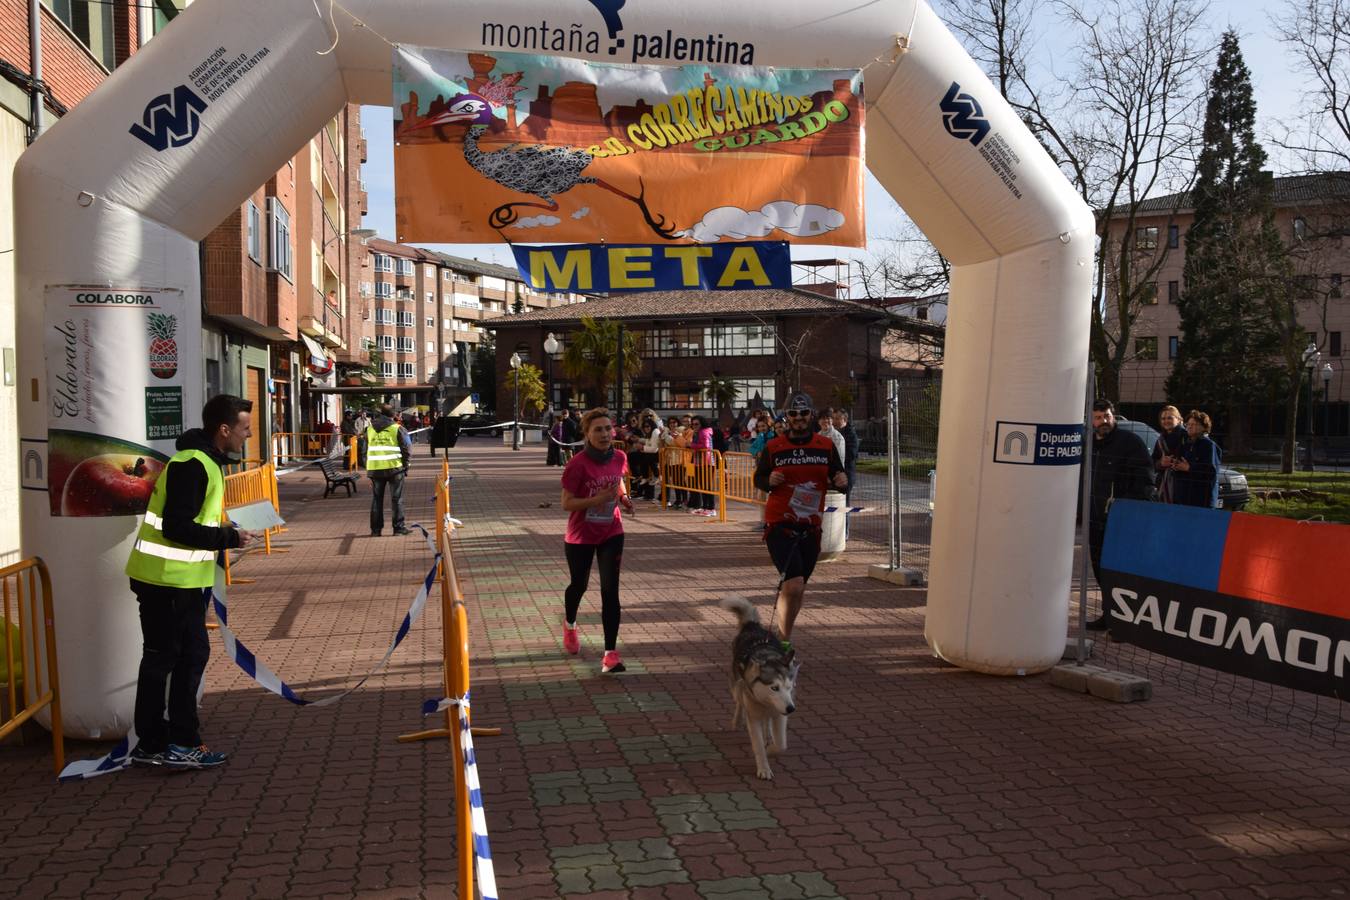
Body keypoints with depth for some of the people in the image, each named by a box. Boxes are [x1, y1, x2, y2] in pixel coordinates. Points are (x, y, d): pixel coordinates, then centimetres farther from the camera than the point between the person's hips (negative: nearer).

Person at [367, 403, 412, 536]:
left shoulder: (370, 429, 12)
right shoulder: (398, 429, -3)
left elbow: (366, 450, 17)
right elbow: (407, 449, -5)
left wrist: (368, 468, 21)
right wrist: (405, 465, 5)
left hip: (374, 469, 4)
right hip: (394, 468, -4)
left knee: (376, 499, 10)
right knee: (397, 499, 3)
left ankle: (375, 529, 11)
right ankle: (399, 527, 4)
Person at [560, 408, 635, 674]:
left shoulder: (619, 458, -5)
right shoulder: (577, 464, -20)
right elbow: (567, 503, -19)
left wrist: (623, 497, -5)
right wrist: (598, 499, -31)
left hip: (611, 534, 2)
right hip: (581, 536, -2)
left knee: (610, 591, -6)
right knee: (579, 585, 18)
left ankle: (611, 653, -2)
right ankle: (569, 624, 51)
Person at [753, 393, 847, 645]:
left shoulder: (826, 446, 4)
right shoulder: (773, 448, -2)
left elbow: (838, 476, 11)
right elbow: (758, 478, 7)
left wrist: (841, 481, -12)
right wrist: (769, 480, -15)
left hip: (810, 527, 4)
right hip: (779, 525, -4)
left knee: (798, 588, 16)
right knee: (794, 585, -19)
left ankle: (779, 625, 39)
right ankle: (785, 642, -5)